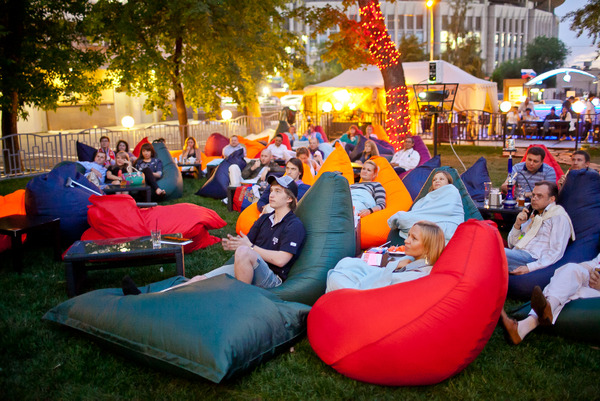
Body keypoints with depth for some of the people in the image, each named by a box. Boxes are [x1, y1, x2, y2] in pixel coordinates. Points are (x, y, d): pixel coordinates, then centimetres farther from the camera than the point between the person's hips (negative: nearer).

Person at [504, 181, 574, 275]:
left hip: (532, 258, -7)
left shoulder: (559, 217, 5)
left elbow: (556, 253, -7)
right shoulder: (532, 215, 28)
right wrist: (517, 225, 5)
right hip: (516, 254, 7)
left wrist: (530, 267, -20)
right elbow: (511, 244, 24)